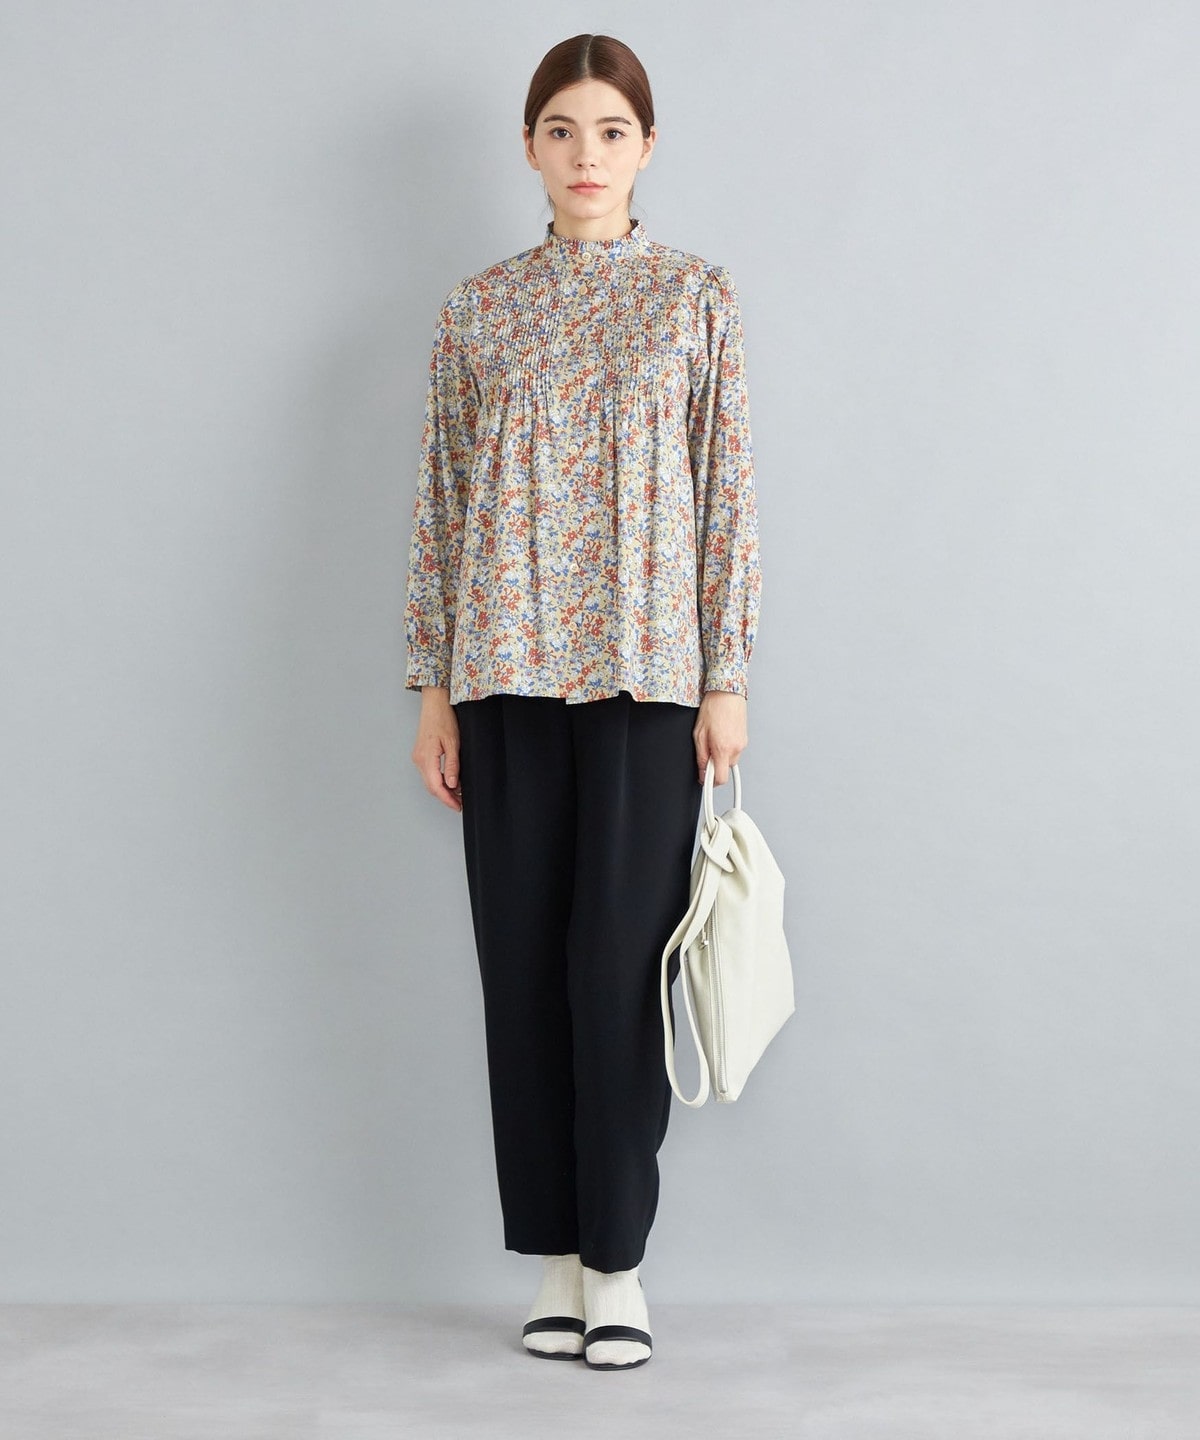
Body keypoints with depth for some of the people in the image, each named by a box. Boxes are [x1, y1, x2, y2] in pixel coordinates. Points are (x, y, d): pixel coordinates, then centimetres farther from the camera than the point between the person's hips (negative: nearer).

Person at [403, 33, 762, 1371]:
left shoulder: (698, 295, 4)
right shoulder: (477, 307, 9)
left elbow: (729, 495, 1)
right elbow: (441, 502, 8)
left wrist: (727, 680, -5)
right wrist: (433, 686, 3)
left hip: (647, 668, -2)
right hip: (508, 671, 2)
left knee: (621, 960, -3)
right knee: (523, 961, 5)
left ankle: (618, 1257, 11)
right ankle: (556, 1255, 16)